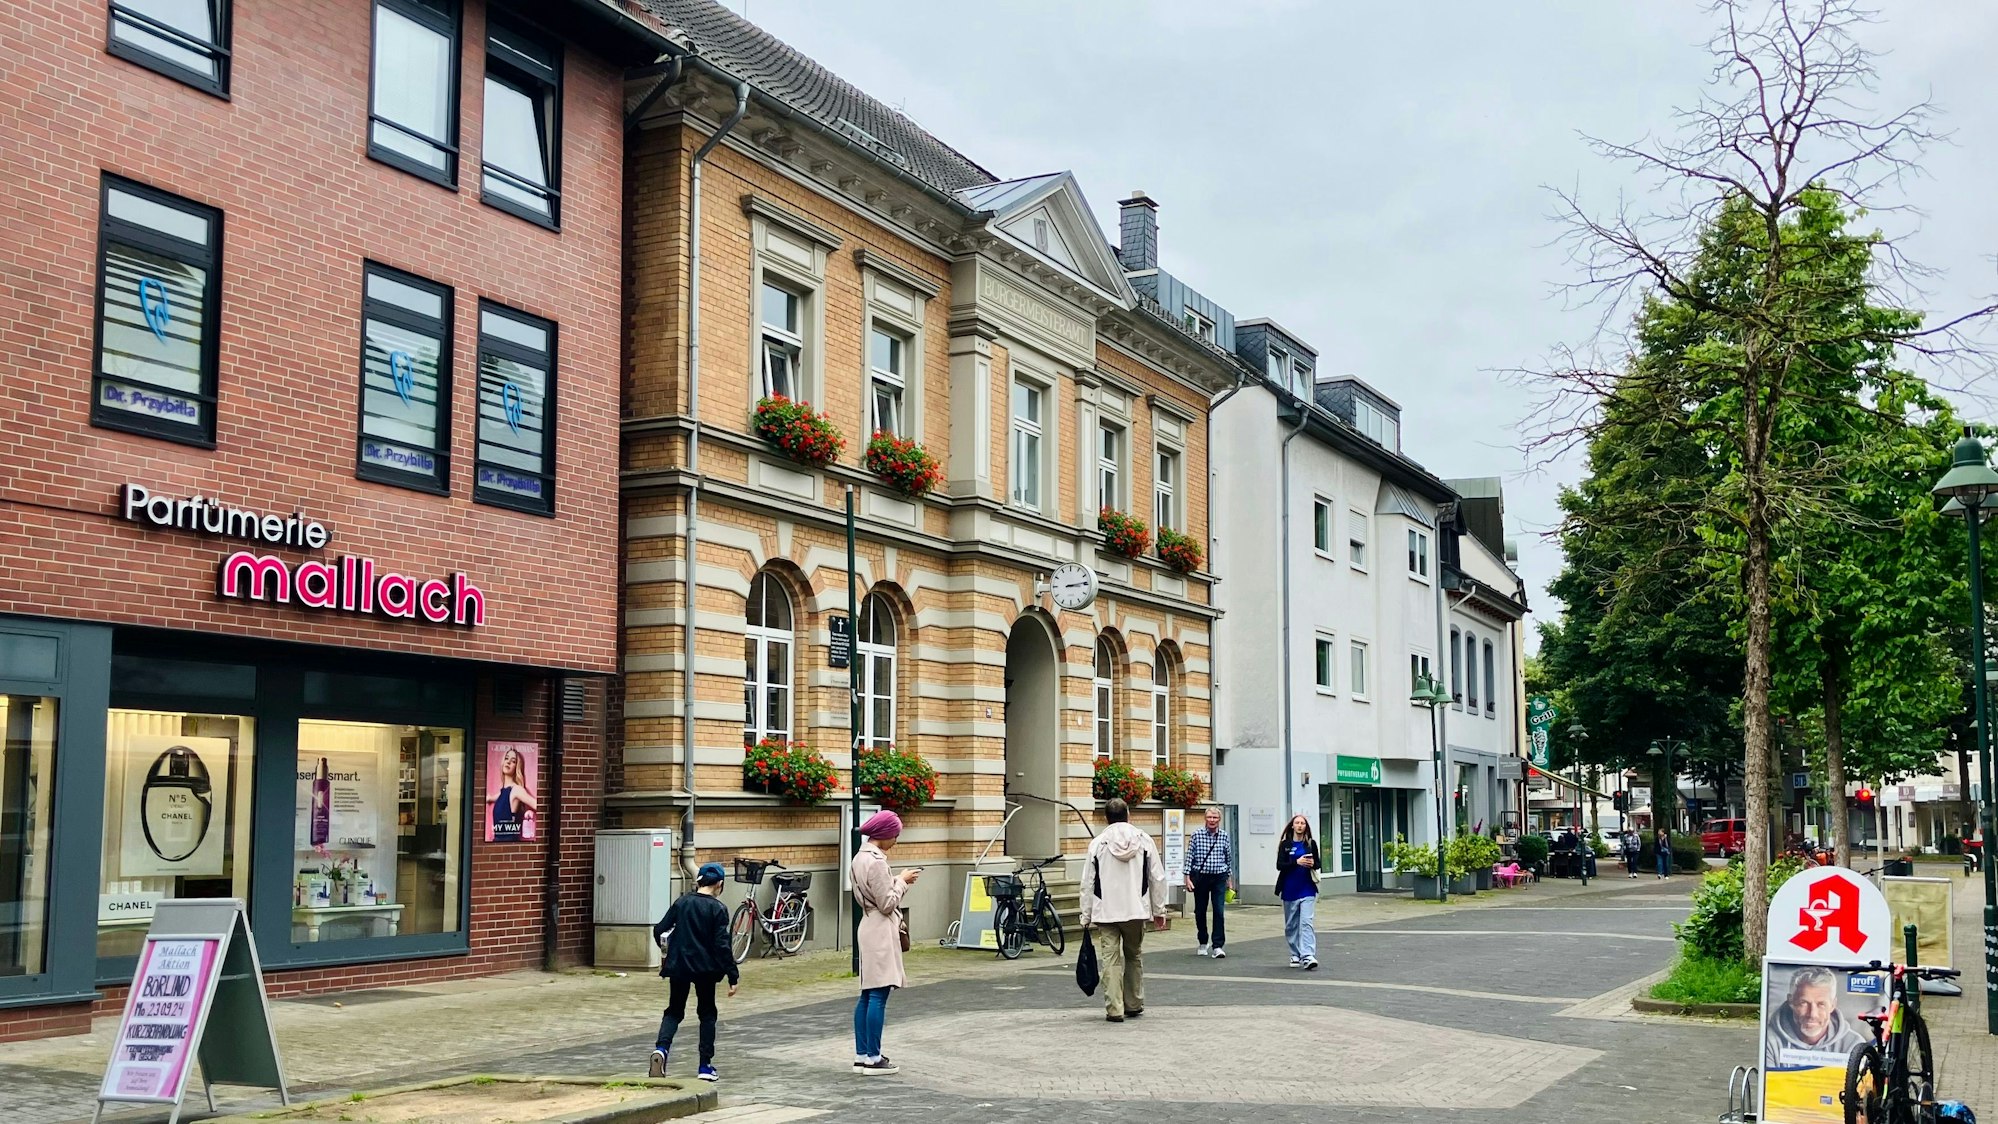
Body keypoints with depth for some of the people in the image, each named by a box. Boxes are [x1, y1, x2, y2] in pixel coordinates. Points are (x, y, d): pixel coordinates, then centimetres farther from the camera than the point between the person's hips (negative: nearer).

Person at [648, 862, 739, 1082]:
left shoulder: (682, 902, 2)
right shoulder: (718, 909, -8)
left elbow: (659, 930, 3)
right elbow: (721, 945, -13)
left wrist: (668, 948, 25)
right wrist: (733, 976, -10)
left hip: (679, 965, 3)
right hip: (705, 968, -2)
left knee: (674, 1010, 13)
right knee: (707, 1013, 12)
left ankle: (661, 1047, -14)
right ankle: (706, 1065, 11)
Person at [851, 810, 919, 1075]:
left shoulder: (860, 857, 12)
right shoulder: (876, 861, -18)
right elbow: (887, 903, -16)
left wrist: (897, 881, 12)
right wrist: (902, 881, -4)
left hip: (869, 927, 10)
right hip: (880, 931, -10)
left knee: (867, 995, 12)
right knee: (878, 996, -6)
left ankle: (861, 1055, 16)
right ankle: (873, 1059, -3)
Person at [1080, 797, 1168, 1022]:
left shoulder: (1097, 844, -1)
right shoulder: (1144, 840, 2)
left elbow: (1088, 884, 0)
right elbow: (1157, 878, 4)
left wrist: (1086, 916, 7)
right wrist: (1159, 909, 13)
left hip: (1106, 912, -2)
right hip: (1136, 910, 2)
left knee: (1111, 960, -1)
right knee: (1134, 957, 17)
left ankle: (1114, 1010, -6)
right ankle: (1134, 1006, 25)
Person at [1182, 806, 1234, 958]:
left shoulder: (1224, 836, 2)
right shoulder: (1196, 835, -4)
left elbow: (1229, 858, 12)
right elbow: (1189, 856, -2)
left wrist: (1230, 879, 14)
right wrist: (1187, 877, -6)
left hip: (1219, 877, 0)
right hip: (1200, 877, 0)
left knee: (1219, 911, -9)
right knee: (1200, 911, 10)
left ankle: (1217, 946, -6)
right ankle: (1203, 943, 28)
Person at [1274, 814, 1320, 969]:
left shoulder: (1311, 844, 5)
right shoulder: (1285, 844, 2)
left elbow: (1317, 864, 11)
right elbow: (1279, 865, -7)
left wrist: (1312, 864, -13)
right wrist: (1297, 862, -20)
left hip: (1307, 889, -1)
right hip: (1290, 890, 1)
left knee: (1307, 923, -12)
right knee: (1291, 925, 9)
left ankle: (1308, 956, -19)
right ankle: (1296, 955, 23)